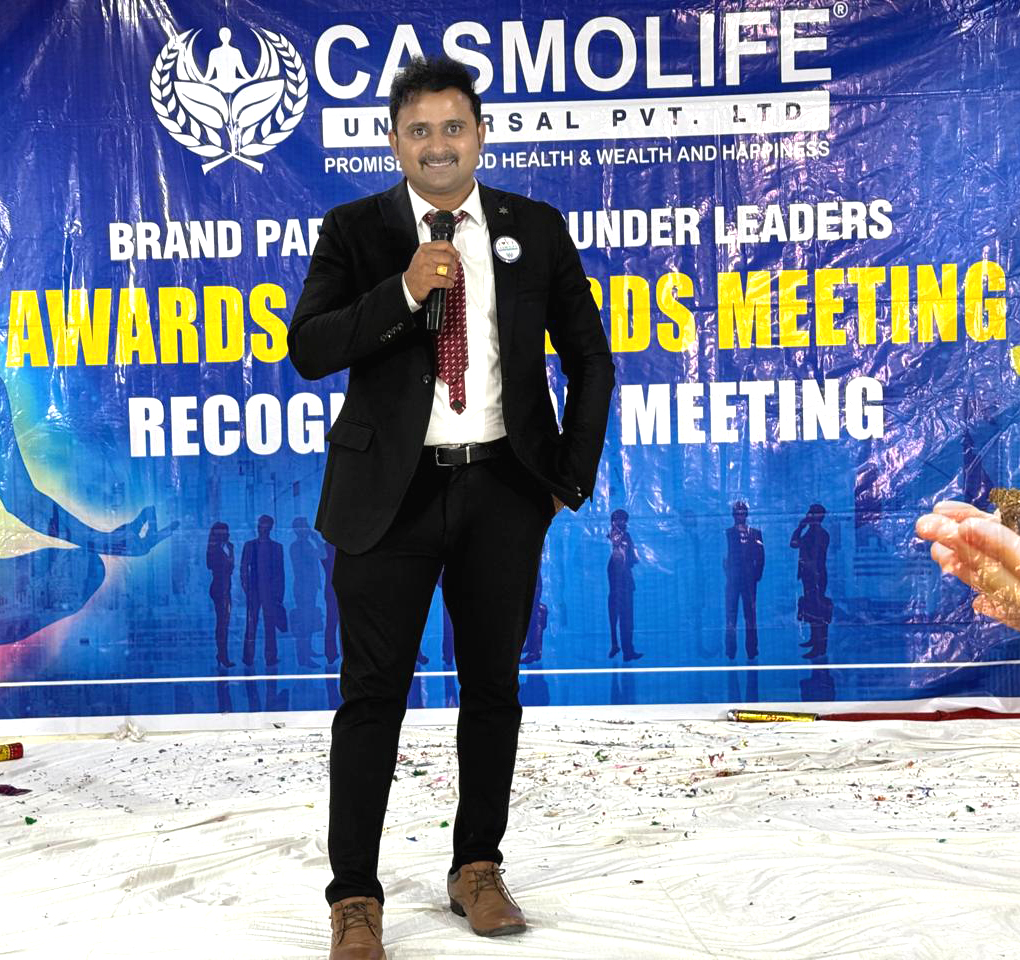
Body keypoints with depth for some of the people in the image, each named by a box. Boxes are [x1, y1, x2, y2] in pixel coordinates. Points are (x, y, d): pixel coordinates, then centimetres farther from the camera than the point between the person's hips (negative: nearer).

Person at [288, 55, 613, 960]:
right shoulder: (355, 230, 2)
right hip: (393, 491, -1)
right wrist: (403, 292, -19)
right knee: (374, 693, 2)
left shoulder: (536, 227, 6)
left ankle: (478, 868, 29)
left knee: (493, 686, 11)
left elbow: (589, 359, 10)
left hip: (504, 487, 2)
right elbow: (309, 349, -8)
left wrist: (572, 475, 4)